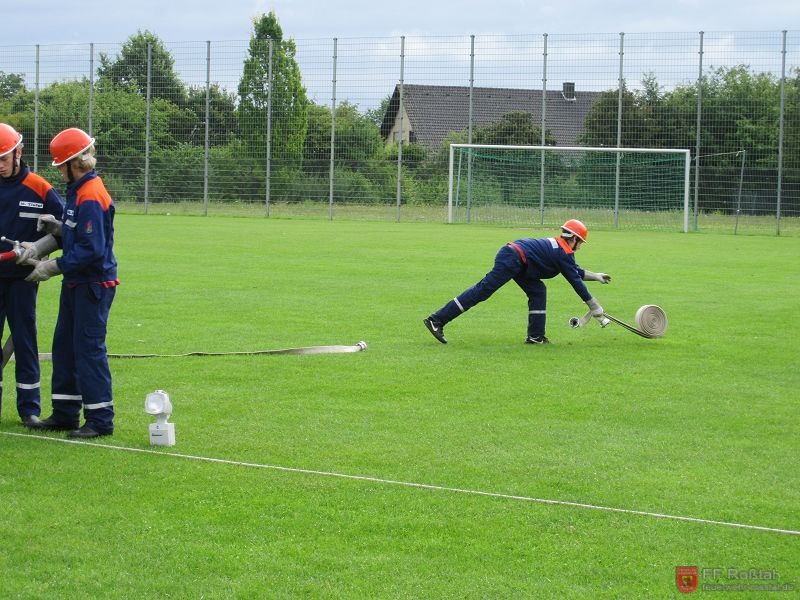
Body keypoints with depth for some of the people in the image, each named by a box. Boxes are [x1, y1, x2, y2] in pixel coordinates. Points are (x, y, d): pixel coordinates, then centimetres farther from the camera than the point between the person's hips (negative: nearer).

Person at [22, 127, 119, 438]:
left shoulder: (90, 197, -21)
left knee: (89, 348, -6)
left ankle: (101, 420, 0)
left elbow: (92, 249, -25)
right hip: (75, 283, 10)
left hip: (94, 284, -10)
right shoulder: (77, 191, 11)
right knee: (64, 344, 15)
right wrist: (58, 227, 1)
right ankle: (64, 414, 24)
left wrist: (54, 267, -19)